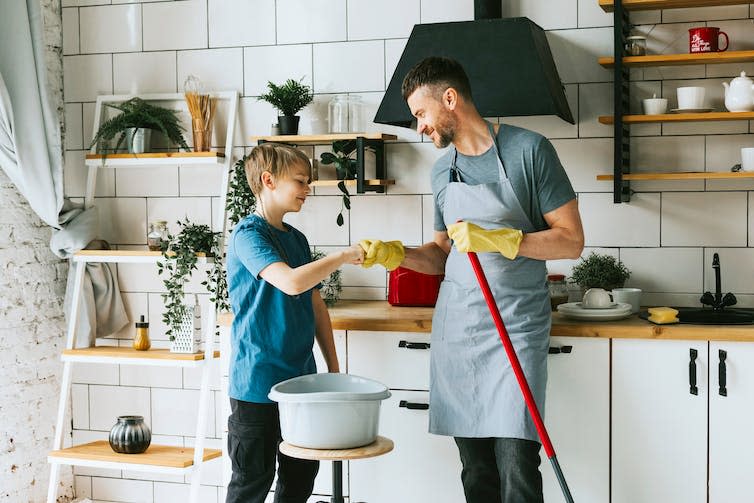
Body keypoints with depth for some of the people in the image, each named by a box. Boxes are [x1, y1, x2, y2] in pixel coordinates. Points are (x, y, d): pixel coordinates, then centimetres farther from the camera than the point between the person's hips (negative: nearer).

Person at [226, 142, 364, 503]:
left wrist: (333, 367, 14)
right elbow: (291, 282, -29)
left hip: (300, 378, 8)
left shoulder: (297, 239, 13)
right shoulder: (248, 234, -12)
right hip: (257, 382, -8)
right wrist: (344, 256, -18)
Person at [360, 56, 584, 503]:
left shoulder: (528, 150, -5)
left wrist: (499, 239, -19)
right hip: (456, 328, 5)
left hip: (515, 329, -5)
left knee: (516, 466, -11)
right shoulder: (441, 170, 14)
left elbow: (571, 240, -7)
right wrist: (398, 255, 3)